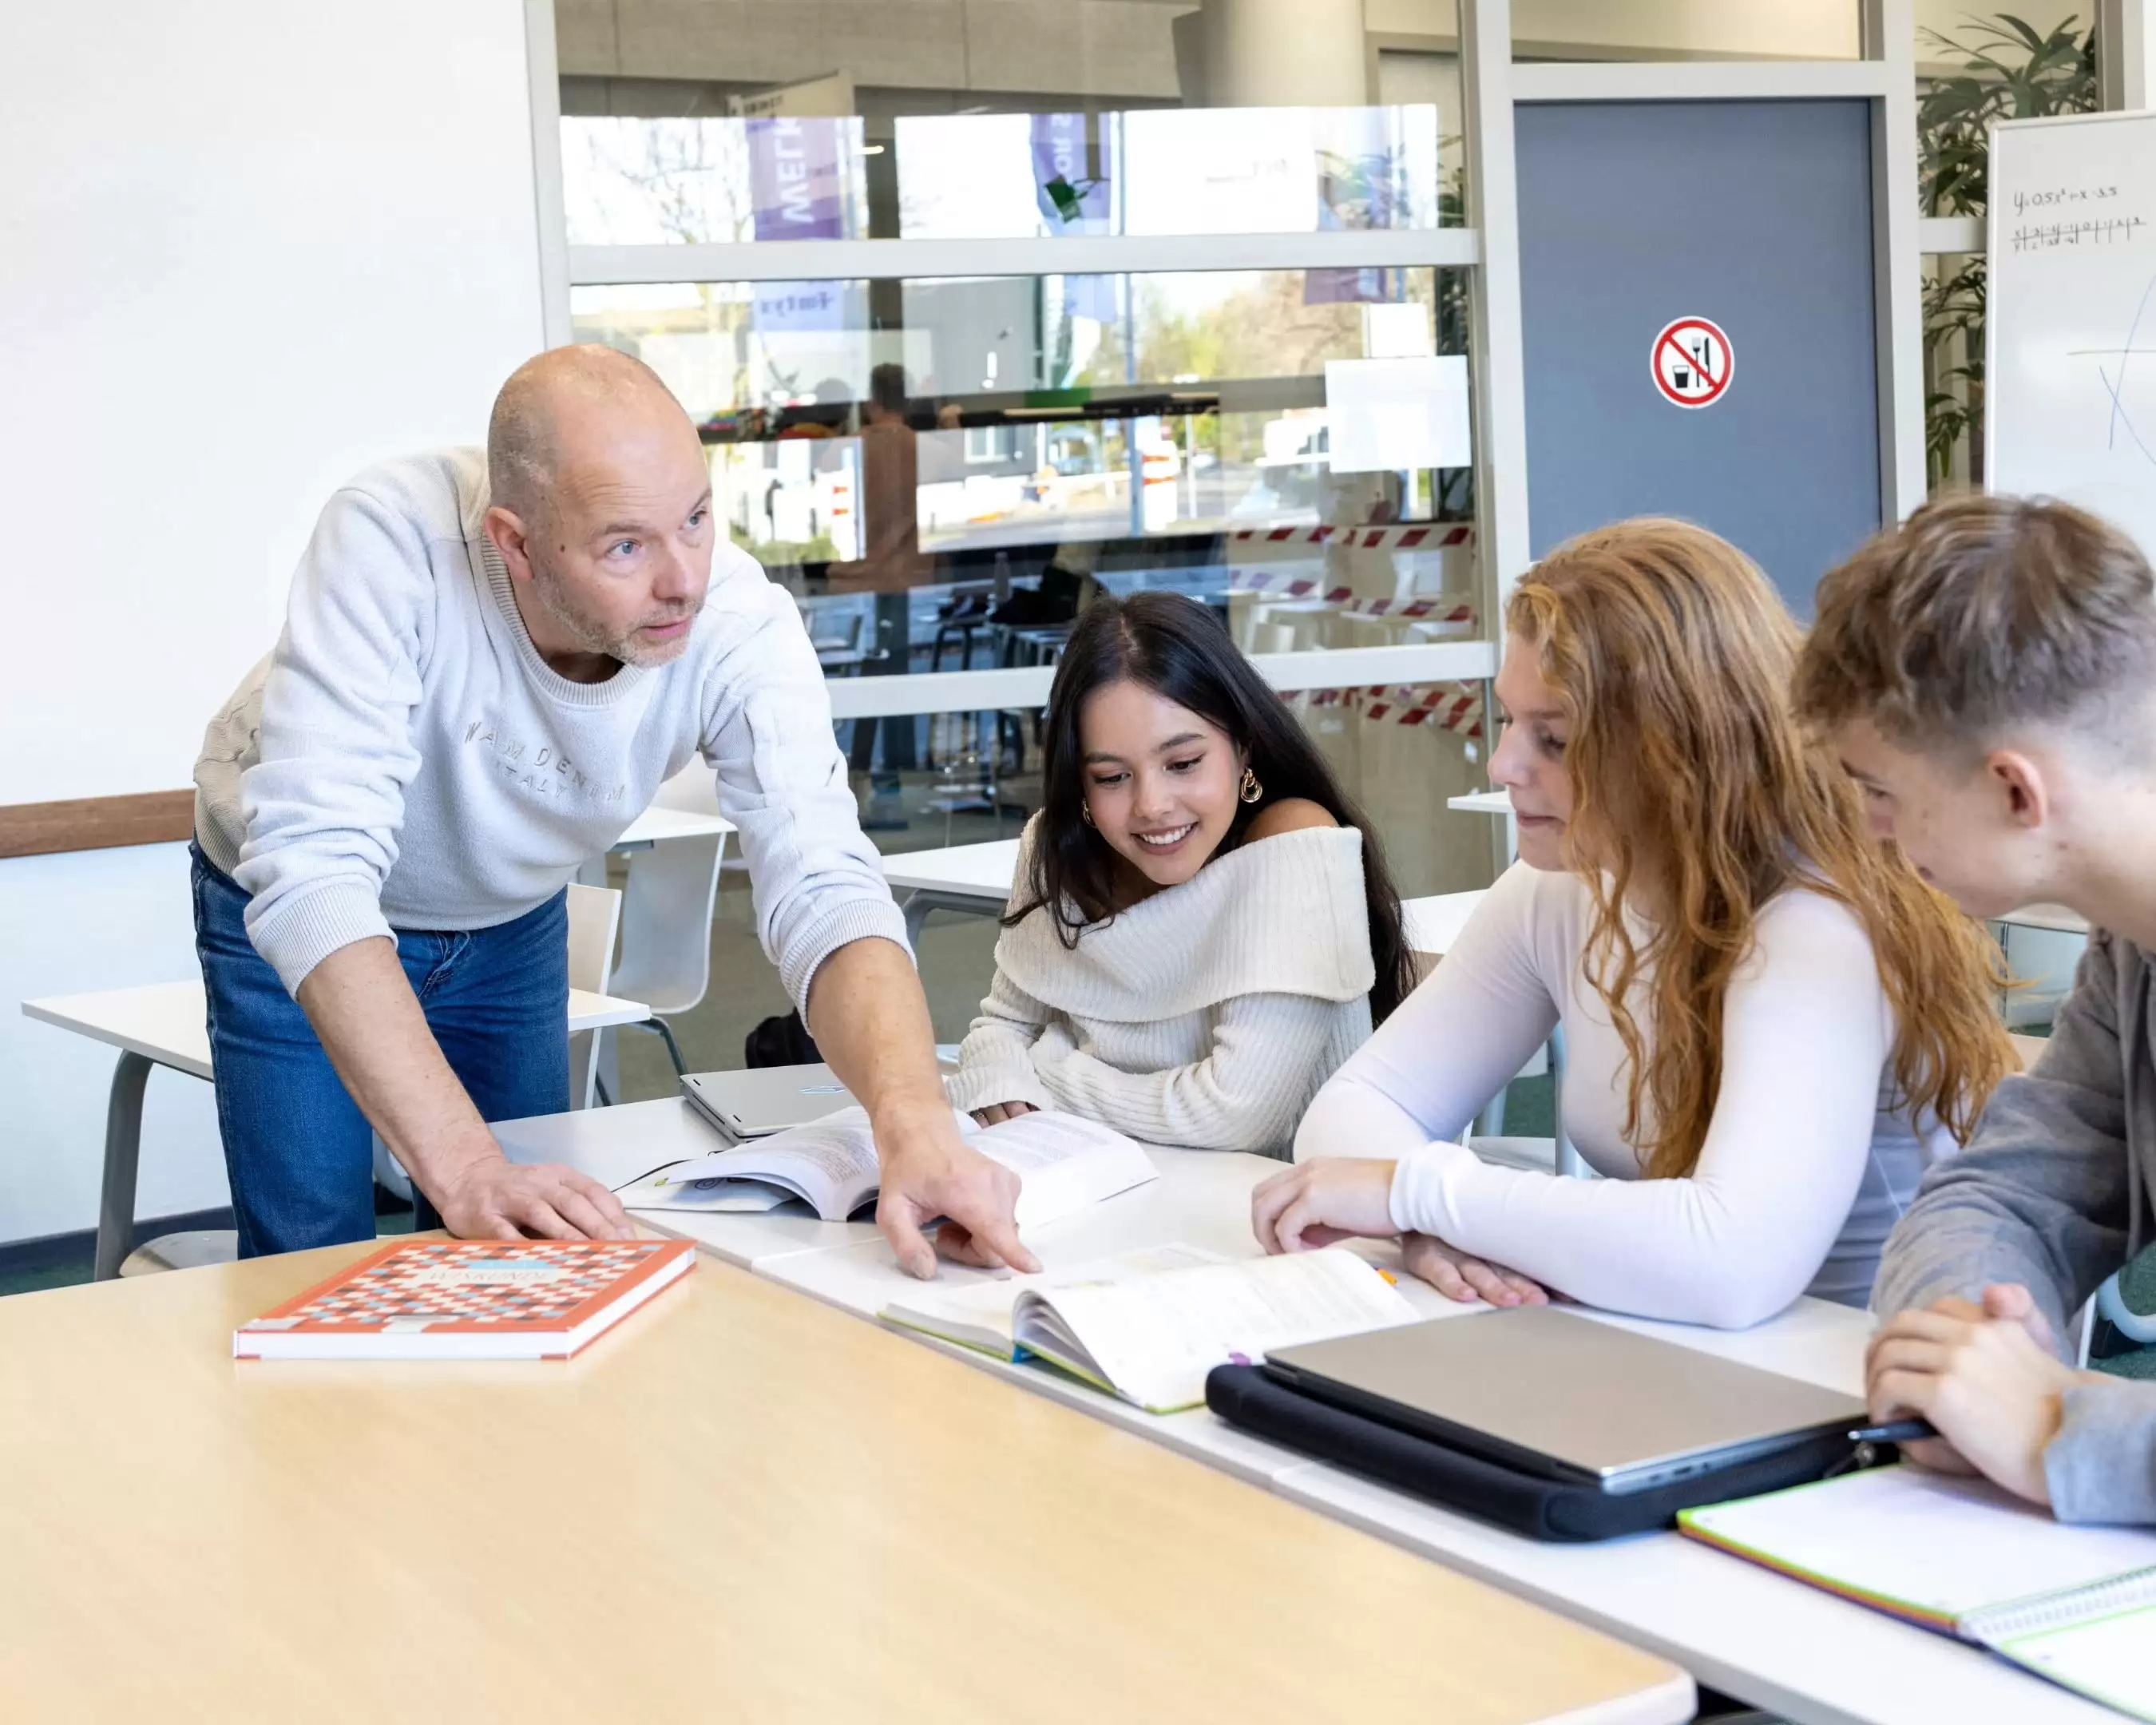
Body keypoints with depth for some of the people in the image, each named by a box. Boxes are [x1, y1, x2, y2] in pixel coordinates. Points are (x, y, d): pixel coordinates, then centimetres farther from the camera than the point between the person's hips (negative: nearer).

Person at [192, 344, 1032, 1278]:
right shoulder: (394, 536, -38)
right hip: (295, 916, -2)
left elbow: (823, 893, -36)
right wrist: (463, 1164, -52)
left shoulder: (741, 623, -30)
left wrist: (917, 1125, -56)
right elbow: (312, 864, -43)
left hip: (510, 919, 3)